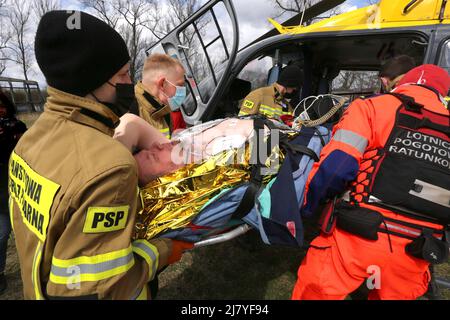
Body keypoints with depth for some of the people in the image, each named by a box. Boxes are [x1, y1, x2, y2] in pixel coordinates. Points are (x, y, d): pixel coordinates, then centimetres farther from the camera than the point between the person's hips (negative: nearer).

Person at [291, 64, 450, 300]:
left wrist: (307, 207, 1)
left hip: (357, 237, -5)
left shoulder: (375, 107, -1)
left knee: (314, 292, 13)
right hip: (415, 253, 6)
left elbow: (334, 167, -13)